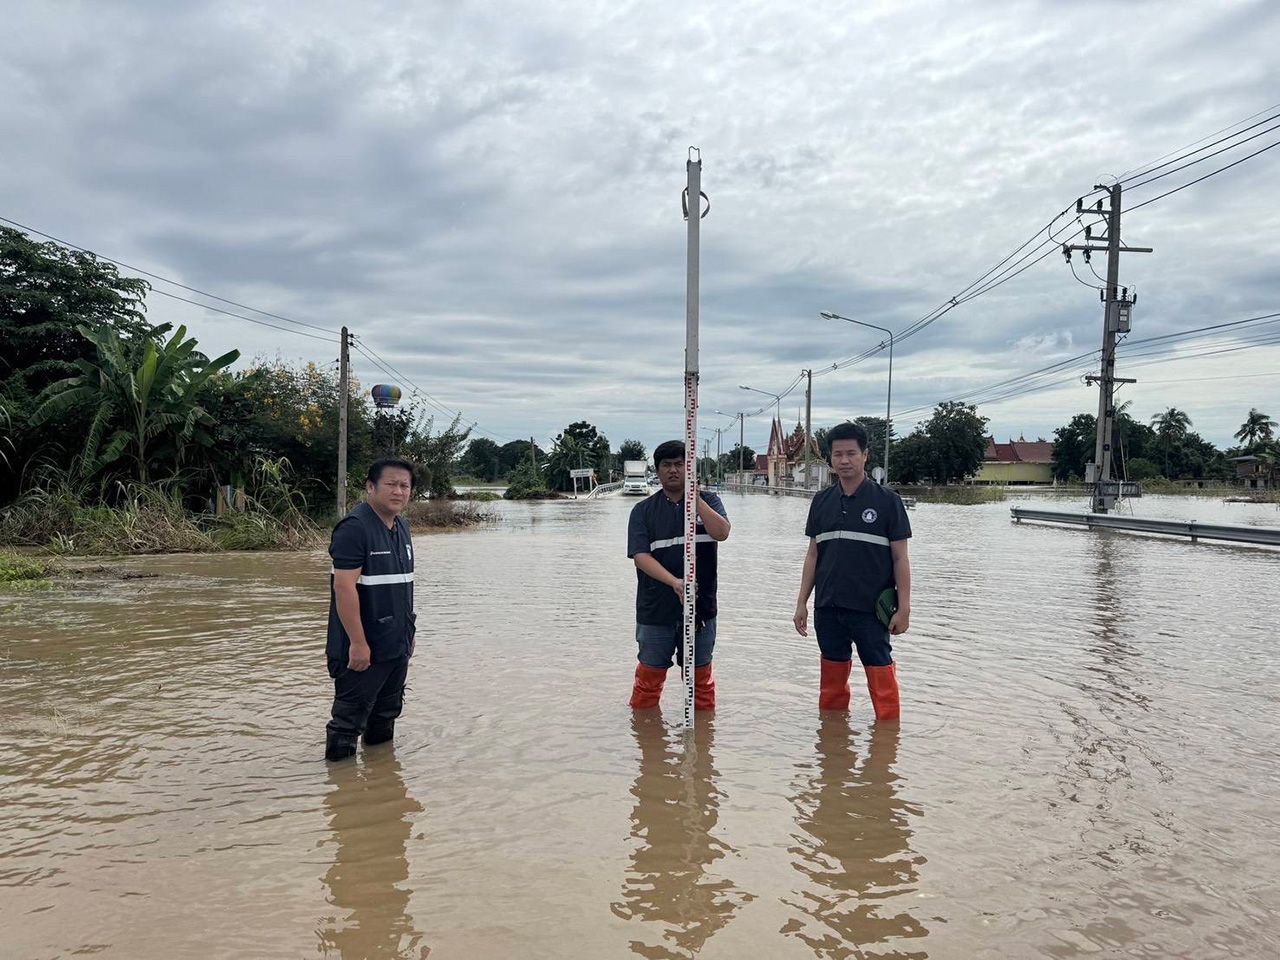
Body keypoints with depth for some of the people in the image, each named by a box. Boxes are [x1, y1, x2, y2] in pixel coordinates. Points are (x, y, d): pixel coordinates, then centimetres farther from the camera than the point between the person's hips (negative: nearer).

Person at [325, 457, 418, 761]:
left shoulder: (401, 527, 11)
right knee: (350, 718, 0)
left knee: (387, 714, 20)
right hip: (363, 648, -9)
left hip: (397, 645, 9)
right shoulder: (354, 527, -17)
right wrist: (358, 642, -24)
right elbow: (343, 587, -23)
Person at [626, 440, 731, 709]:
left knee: (700, 676, 12)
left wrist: (695, 497, -17)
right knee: (649, 676, 7)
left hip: (700, 607, 1)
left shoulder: (707, 502, 5)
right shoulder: (643, 510, 2)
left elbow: (721, 532, -14)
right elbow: (640, 555, -9)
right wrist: (674, 582, -23)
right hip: (655, 610, 0)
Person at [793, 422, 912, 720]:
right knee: (832, 676, 13)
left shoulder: (886, 500, -4)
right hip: (827, 607, 4)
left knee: (880, 673, 0)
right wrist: (802, 603, 8)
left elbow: (900, 558, -3)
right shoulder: (822, 501, 7)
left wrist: (904, 607, -7)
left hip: (871, 608, -4)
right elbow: (813, 554, 12)